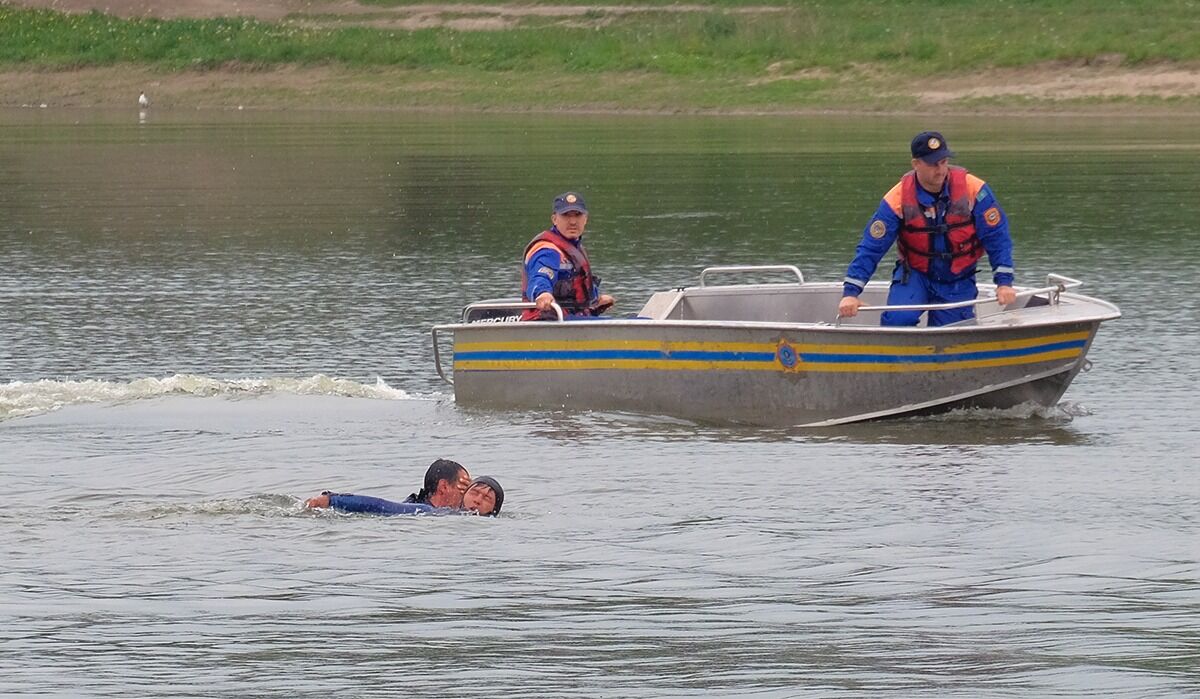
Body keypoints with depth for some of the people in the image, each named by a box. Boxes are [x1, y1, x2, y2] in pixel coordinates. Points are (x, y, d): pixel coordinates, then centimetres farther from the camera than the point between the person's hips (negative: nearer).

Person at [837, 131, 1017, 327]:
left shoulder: (973, 190, -16)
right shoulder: (898, 199, -16)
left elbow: (996, 236, -10)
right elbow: (871, 248, -13)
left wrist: (1004, 282, -18)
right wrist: (850, 292, -21)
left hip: (958, 283, 1)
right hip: (914, 276, -1)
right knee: (897, 320, -26)